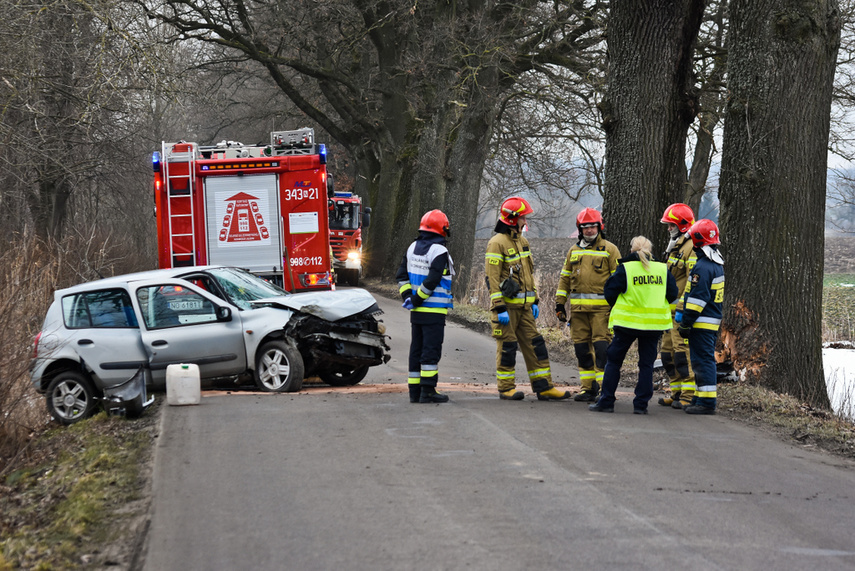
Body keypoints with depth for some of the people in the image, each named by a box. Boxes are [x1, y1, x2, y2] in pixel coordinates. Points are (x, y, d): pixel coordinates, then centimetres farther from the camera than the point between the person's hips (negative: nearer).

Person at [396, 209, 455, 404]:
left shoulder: (413, 248, 12)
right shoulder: (439, 252, -13)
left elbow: (401, 275, 10)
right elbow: (431, 281, -20)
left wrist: (407, 296, 3)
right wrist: (417, 299, -12)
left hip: (416, 313, 8)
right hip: (434, 311, -8)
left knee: (417, 349, 11)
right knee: (431, 350, -6)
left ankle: (415, 391, 13)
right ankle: (428, 391, -8)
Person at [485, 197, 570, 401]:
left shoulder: (522, 241, 15)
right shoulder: (497, 243, -13)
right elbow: (492, 278, -16)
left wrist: (535, 301, 19)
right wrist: (499, 308, -20)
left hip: (524, 306, 8)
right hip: (506, 305, -8)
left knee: (534, 344, 6)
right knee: (507, 346, -2)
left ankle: (543, 387, 9)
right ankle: (506, 388, 7)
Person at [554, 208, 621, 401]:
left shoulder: (609, 249, 1)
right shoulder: (574, 251, 16)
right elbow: (565, 278, 20)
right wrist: (560, 303, 15)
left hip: (601, 307, -5)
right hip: (578, 306, 5)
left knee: (601, 347, -10)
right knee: (581, 347, 6)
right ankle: (588, 388, 13)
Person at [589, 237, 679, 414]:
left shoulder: (625, 268, -7)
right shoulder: (663, 269, 2)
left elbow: (609, 292, -5)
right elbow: (673, 294, 6)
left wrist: (616, 307, 15)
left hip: (627, 321, -2)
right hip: (654, 324, 2)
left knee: (613, 361, 8)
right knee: (646, 364, 10)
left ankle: (606, 401, 6)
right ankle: (641, 404, 6)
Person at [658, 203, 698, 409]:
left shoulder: (691, 248, -15)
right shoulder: (675, 247, 18)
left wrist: (683, 309, -25)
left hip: (683, 309, -11)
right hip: (671, 309, 11)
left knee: (683, 352, -11)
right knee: (668, 351, 12)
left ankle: (689, 395, -8)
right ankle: (677, 392, 19)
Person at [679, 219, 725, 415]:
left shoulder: (703, 267, -17)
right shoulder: (717, 265, 15)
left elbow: (697, 298, -21)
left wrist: (686, 323, -17)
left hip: (702, 323, -10)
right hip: (713, 320, 10)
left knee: (702, 361, -8)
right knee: (706, 360, 14)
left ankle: (706, 402, -9)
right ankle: (701, 399, 20)